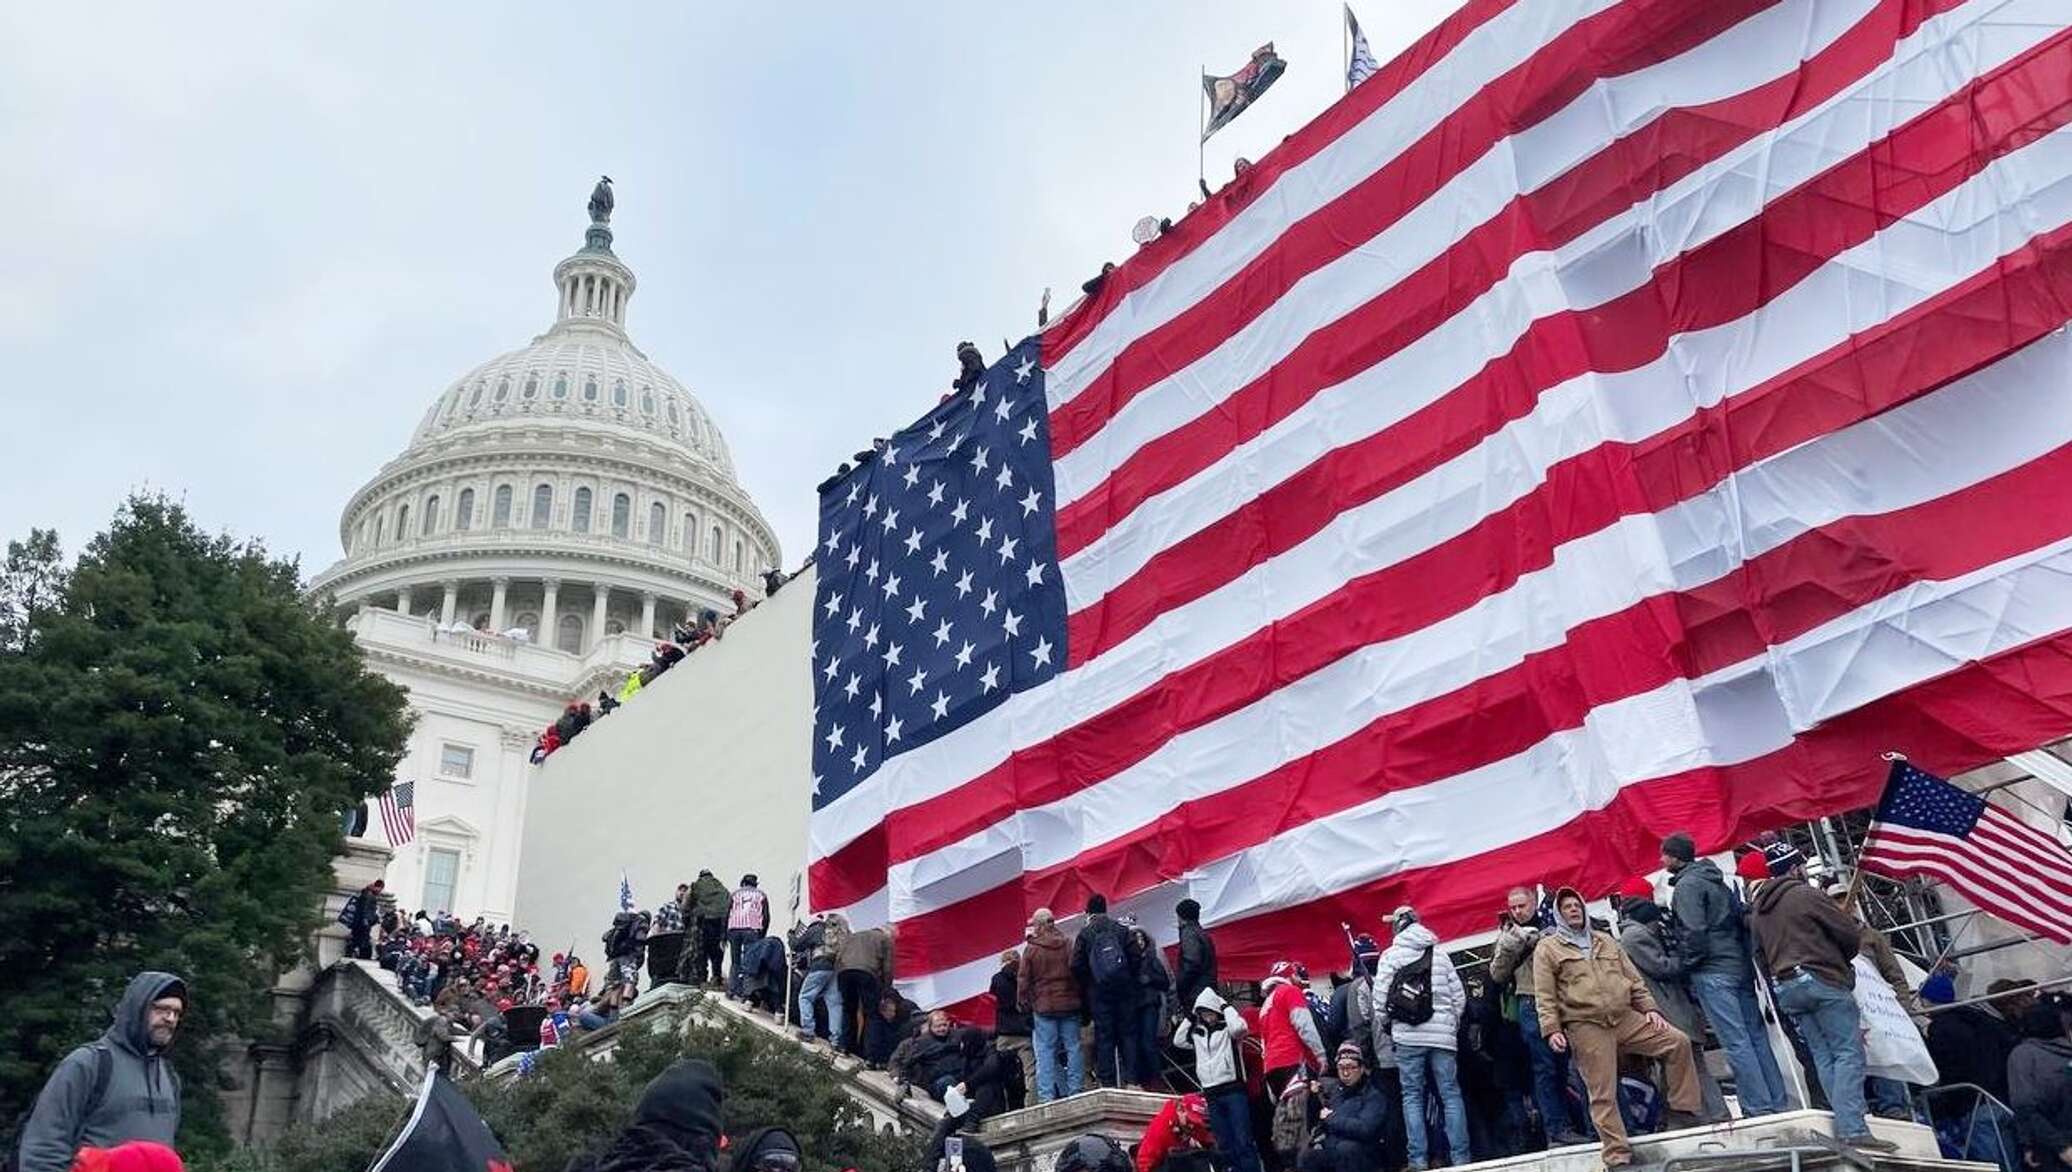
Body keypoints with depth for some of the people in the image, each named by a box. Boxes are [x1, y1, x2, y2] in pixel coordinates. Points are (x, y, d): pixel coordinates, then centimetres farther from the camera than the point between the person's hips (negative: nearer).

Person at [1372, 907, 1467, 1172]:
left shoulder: (1390, 955, 2)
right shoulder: (1440, 953, 9)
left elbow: (1379, 998, -3)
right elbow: (1459, 996, 8)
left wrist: (1385, 1027, 12)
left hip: (1406, 1035, -1)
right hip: (1442, 1035, 2)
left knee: (1412, 1097, 3)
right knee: (1451, 1094, 4)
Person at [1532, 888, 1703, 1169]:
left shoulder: (1606, 941, 19)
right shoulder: (1547, 948, 4)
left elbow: (1634, 979, 19)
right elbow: (1545, 996, -3)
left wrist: (1649, 1008, 6)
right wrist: (1552, 1030, -12)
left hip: (1627, 1018, 5)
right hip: (1586, 1027, -5)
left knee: (1678, 1042, -6)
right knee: (1603, 1095, -4)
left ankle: (1682, 1112, 5)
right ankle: (1618, 1155, 2)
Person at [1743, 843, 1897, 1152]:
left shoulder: (1757, 910, 16)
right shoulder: (1804, 895, -6)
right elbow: (1848, 932, -5)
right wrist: (1842, 962, 13)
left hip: (1784, 988, 7)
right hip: (1821, 979, -7)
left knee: (1824, 1057, 9)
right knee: (1849, 1052, -8)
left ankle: (1844, 1124, 4)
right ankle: (1853, 1129, -16)